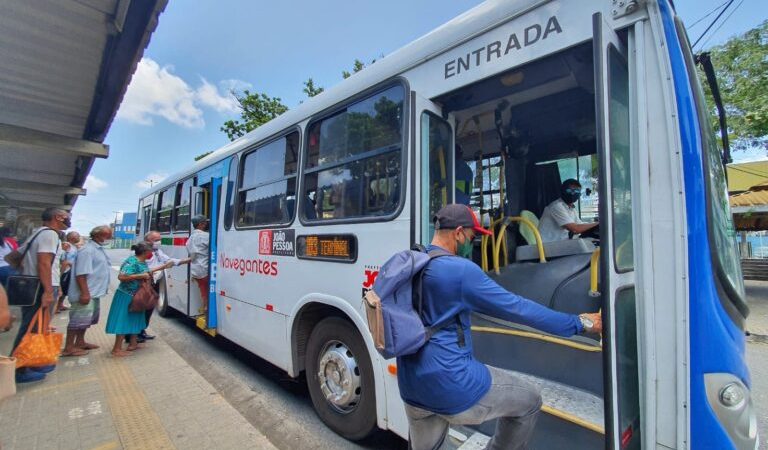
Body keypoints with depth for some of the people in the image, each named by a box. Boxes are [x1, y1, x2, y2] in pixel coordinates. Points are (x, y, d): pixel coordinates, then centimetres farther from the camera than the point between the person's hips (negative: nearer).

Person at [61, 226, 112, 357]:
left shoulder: (99, 249, 13)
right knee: (79, 319, -2)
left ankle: (80, 342, 30)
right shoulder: (88, 250, -18)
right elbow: (81, 273, -24)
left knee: (87, 318, 19)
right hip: (86, 293, -10)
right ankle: (68, 348, 8)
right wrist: (85, 293, -26)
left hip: (95, 292, 10)